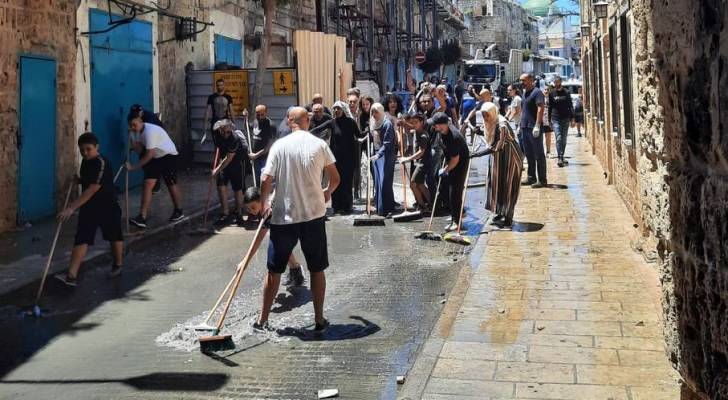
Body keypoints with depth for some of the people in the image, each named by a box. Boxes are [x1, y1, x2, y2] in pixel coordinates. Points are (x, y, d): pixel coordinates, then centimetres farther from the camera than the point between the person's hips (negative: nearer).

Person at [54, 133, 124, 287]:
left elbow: (92, 189, -30)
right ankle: (72, 276, -13)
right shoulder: (85, 162, 4)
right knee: (81, 239, -6)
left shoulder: (102, 163, -22)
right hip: (88, 206, 6)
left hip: (107, 206, -6)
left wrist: (72, 207, -34)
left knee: (114, 236, 14)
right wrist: (79, 180, 0)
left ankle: (118, 265, 37)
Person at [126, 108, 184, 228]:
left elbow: (149, 155, -27)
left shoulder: (149, 131, -29)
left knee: (171, 184, 6)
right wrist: (132, 139, -20)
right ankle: (142, 218, -9)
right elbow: (140, 150, -7)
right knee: (148, 184, -6)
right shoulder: (136, 131, -2)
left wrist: (133, 167, -25)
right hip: (155, 158, 7)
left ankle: (179, 211, 29)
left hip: (168, 155, -7)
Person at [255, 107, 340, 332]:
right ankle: (319, 320, 17)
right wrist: (327, 193, 27)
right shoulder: (319, 145, -1)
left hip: (283, 216, 0)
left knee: (274, 270, 10)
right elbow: (335, 179, 5)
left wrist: (264, 204, 10)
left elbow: (266, 180, -8)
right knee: (317, 269, 12)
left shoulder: (280, 145, -4)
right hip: (314, 214, 1)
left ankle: (263, 321, 18)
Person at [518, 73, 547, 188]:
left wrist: (537, 125, -26)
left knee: (539, 154, -4)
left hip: (533, 128, -9)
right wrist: (521, 123, 20)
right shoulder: (524, 92, 17)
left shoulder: (537, 92, -10)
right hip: (525, 128, 9)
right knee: (529, 154, 13)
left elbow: (540, 109, -19)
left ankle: (542, 180, -1)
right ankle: (531, 177, 20)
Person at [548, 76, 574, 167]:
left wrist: (572, 118, -1)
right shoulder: (551, 93, 4)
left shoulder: (566, 92, 3)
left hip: (565, 118, 1)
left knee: (564, 139, 7)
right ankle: (560, 158, -18)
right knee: (558, 138, -13)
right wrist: (549, 119, 6)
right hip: (555, 119, -1)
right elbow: (550, 107, 9)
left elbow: (570, 106, 5)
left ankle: (561, 157, 19)